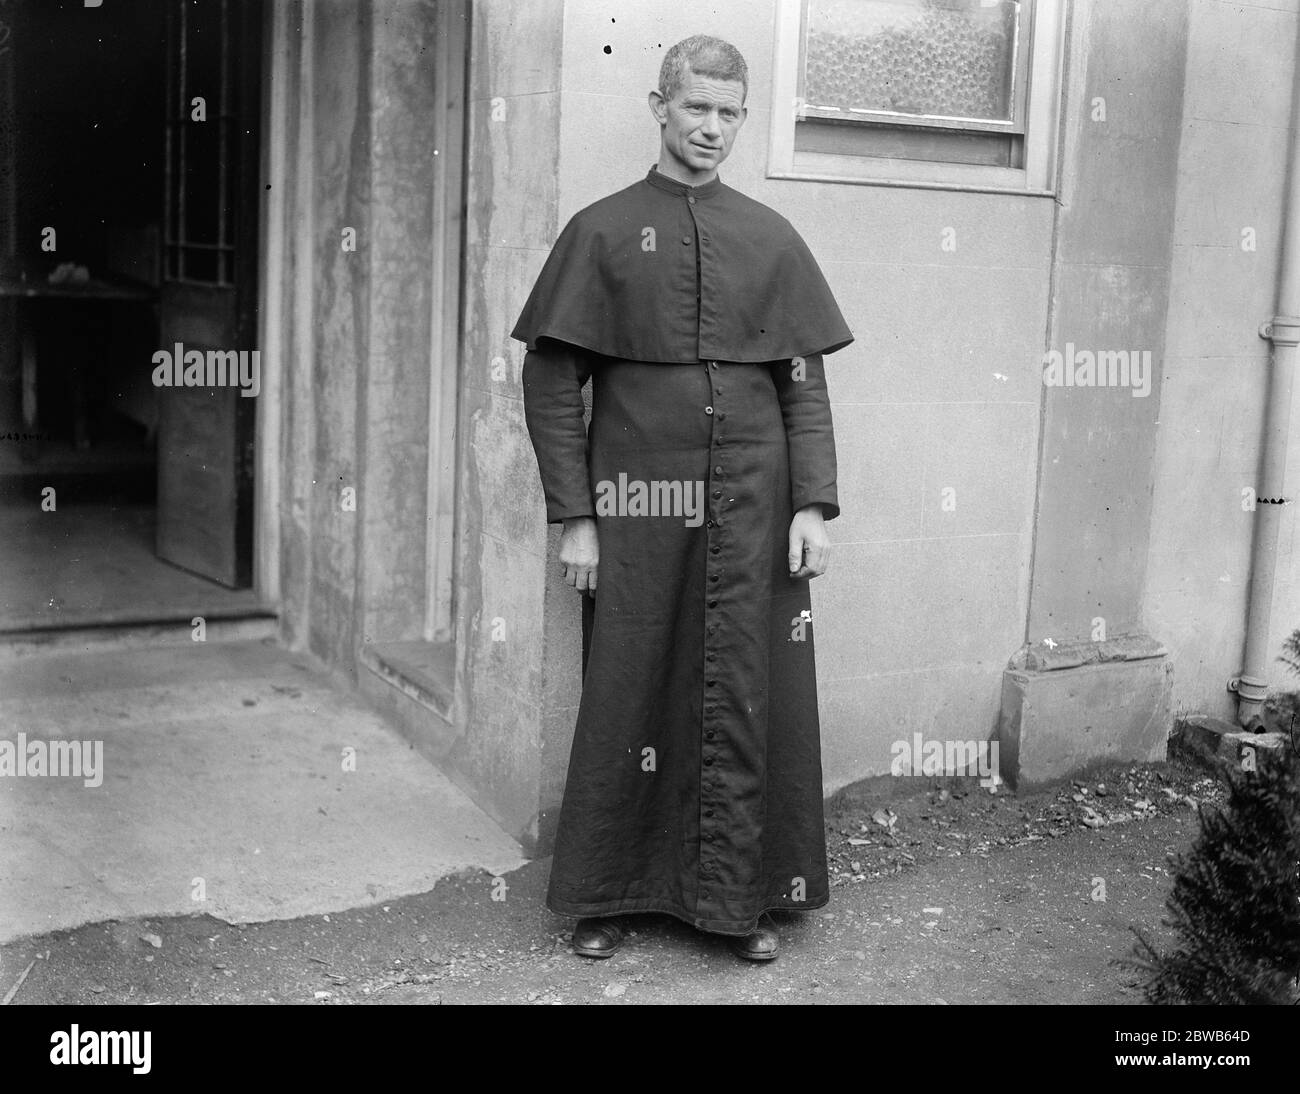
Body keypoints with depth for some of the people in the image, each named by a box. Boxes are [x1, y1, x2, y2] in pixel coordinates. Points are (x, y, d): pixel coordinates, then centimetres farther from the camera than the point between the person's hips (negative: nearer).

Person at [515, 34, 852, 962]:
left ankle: (744, 898, 18)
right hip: (636, 507, -1)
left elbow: (806, 386, 8)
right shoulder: (602, 232, 3)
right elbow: (552, 382, 0)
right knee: (627, 701, 5)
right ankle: (606, 897, 19)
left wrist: (814, 505, -2)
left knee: (749, 699, 5)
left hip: (751, 510, 2)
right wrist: (574, 517, -6)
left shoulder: (772, 240, 9)